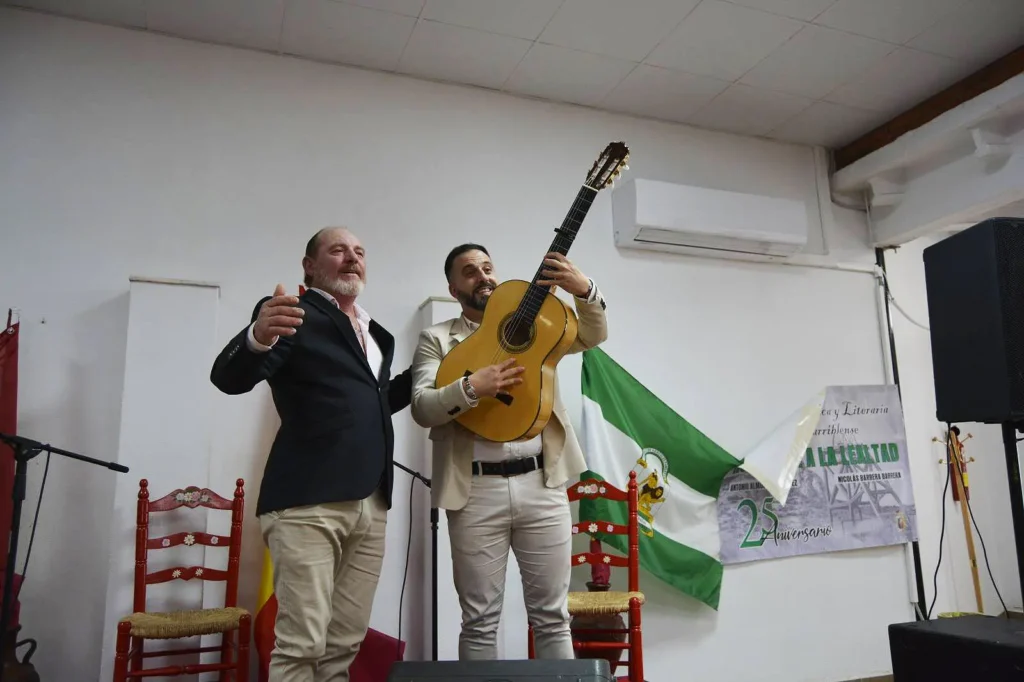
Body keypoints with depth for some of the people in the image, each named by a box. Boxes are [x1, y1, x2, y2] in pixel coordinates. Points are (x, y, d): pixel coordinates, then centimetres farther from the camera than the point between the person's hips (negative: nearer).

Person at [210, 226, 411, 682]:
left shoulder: (374, 331, 21)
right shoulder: (294, 313, -1)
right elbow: (228, 379, -14)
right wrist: (257, 338, -36)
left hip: (371, 505, 7)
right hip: (308, 503, -7)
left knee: (344, 645, 10)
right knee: (300, 645, -6)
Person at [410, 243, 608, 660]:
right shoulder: (437, 339, 6)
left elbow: (593, 336, 1)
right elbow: (422, 408, -7)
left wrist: (584, 289, -18)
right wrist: (472, 387, -24)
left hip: (541, 484, 2)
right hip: (476, 491, -1)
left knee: (552, 616, 9)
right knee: (480, 620, 7)